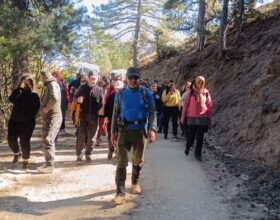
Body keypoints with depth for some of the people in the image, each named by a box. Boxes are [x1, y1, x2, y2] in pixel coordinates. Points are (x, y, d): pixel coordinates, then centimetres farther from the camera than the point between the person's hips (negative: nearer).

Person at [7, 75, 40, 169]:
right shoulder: (18, 92, 7)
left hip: (27, 122, -4)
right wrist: (20, 88, -19)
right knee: (11, 139, 5)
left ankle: (25, 160, 14)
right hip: (14, 120, 4)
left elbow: (36, 109, -6)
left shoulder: (34, 95, -3)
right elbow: (11, 99, -14)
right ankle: (17, 153, 34)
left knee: (24, 141, -3)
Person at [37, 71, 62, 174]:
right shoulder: (49, 85, 20)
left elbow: (55, 98, -29)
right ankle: (48, 164, 22)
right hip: (48, 117, 11)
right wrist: (44, 107, 5)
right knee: (47, 140, 14)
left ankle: (50, 165, -12)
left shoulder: (52, 84, -11)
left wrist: (47, 108, -18)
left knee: (47, 140, -15)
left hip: (53, 116, -11)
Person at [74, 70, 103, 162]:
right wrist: (78, 100, -8)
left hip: (94, 117, 0)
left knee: (92, 137, 7)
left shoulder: (99, 90, 4)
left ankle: (88, 154, 22)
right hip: (83, 116, 0)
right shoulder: (82, 88, 6)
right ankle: (79, 154, 12)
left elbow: (101, 104, 6)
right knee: (81, 136, -2)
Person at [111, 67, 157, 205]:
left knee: (138, 160, 15)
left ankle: (135, 182, 39)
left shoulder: (146, 93, -3)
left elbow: (152, 112, -5)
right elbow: (116, 113, 7)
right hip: (124, 130, 0)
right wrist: (113, 131, 5)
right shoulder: (120, 94, 2)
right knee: (121, 161, -7)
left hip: (140, 131, 0)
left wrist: (152, 129, -18)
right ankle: (120, 192, -4)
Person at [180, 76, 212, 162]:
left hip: (202, 118, 1)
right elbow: (186, 104, 0)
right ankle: (188, 147, 35)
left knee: (200, 138, 4)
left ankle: (198, 154, 17)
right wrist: (183, 117, 0)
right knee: (191, 136, 5)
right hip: (191, 118, -1)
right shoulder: (191, 92, -1)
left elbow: (209, 106, 6)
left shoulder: (206, 93, 3)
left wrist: (209, 119, 5)